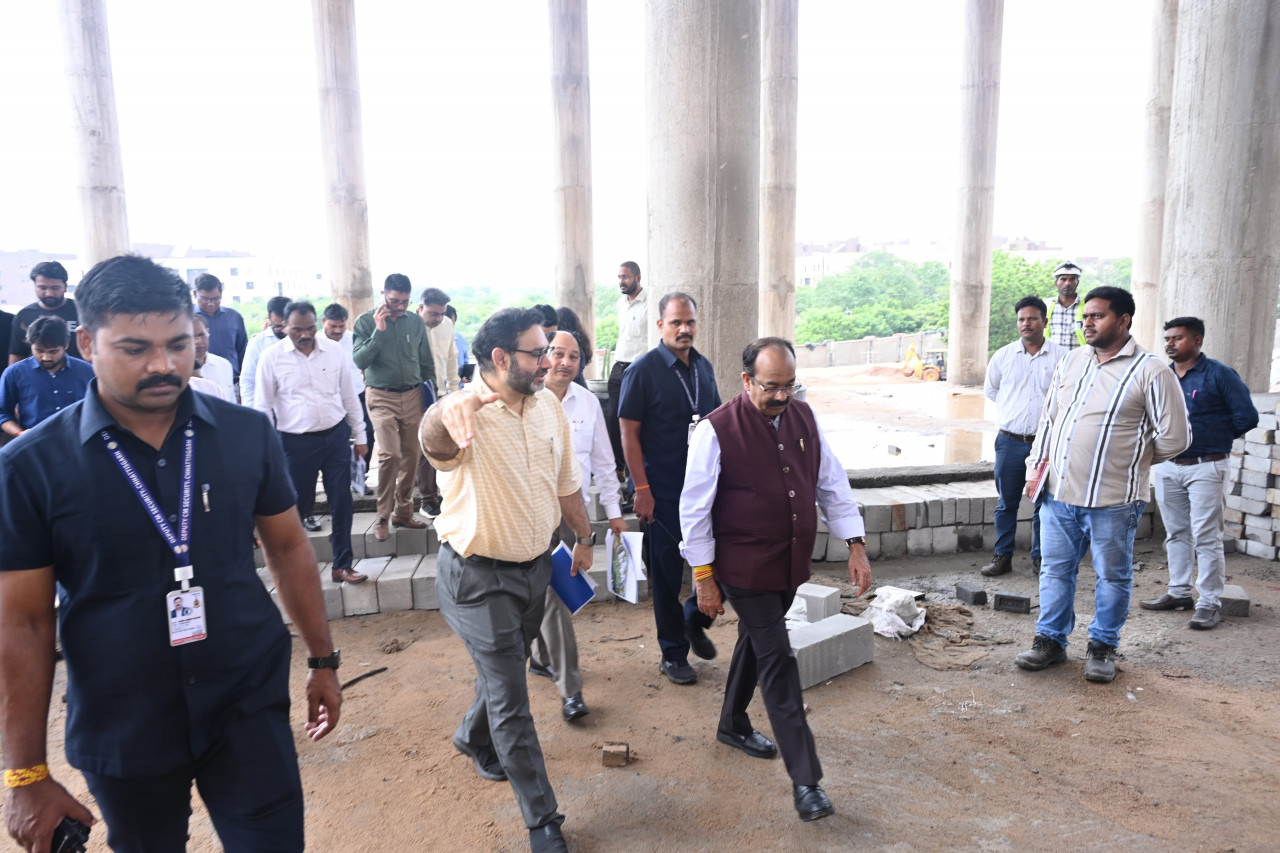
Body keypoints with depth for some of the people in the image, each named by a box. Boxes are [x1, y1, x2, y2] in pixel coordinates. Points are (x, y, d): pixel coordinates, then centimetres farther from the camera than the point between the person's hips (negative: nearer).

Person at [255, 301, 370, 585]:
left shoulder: (334, 350, 1)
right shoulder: (271, 357, -6)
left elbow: (349, 395, 8)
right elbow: (263, 407, -1)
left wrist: (360, 435, 9)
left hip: (336, 436, 2)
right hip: (297, 442, -2)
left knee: (342, 502, 5)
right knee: (296, 506, 8)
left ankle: (342, 565, 19)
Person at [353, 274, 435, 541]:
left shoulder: (416, 322, 4)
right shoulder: (366, 321, -2)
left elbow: (427, 363, 11)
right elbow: (359, 361, -11)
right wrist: (379, 330, -16)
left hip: (412, 396, 3)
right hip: (382, 397, -3)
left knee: (411, 455, 5)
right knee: (390, 454, -14)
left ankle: (403, 512, 20)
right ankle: (383, 516, 0)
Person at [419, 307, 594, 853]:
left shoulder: (547, 405, -3)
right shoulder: (466, 415, -24)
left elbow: (565, 482, 9)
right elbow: (433, 438, -49)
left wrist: (583, 538, 18)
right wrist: (447, 411, -72)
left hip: (535, 566, 6)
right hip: (479, 576, -6)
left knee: (507, 667, 27)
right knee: (510, 700, 3)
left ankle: (474, 739, 58)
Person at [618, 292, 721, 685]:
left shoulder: (703, 366, 8)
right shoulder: (642, 370, -9)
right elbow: (629, 434, -11)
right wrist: (641, 489, -15)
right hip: (663, 491, -5)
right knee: (667, 571, 6)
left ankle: (696, 618, 34)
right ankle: (673, 654, 22)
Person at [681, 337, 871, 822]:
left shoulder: (803, 418, 2)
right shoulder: (717, 430, -16)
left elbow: (831, 483, 8)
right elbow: (695, 508, -12)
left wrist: (856, 545, 3)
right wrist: (704, 577, -10)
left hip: (791, 563, 6)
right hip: (744, 567, -6)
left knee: (756, 642, 22)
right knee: (778, 661, -5)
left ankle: (733, 725, 45)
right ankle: (805, 779, 5)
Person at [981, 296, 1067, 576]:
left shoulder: (1061, 357, -3)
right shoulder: (1003, 356, 3)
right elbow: (991, 391, 19)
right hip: (1010, 442, 1)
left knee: (1044, 503, 8)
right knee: (1006, 503, 8)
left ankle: (1040, 557, 22)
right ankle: (1002, 557, 18)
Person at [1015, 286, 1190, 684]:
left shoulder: (1151, 372, -9)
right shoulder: (1072, 361, 9)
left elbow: (1175, 436, -6)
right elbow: (1049, 416, 16)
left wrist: (1129, 459, 4)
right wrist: (1036, 465, 10)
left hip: (1112, 498, -5)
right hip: (1059, 492, 5)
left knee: (1112, 576, 10)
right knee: (1056, 570, 13)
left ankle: (1103, 647, 26)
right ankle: (1051, 640, 26)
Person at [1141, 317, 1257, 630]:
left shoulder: (1220, 375, -6)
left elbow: (1247, 417, -7)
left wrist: (1217, 437, 3)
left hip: (1205, 467, -5)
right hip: (1166, 466, 5)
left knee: (1206, 536, -5)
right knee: (1176, 533, 13)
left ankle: (1209, 603, 1)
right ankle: (1179, 592, 24)